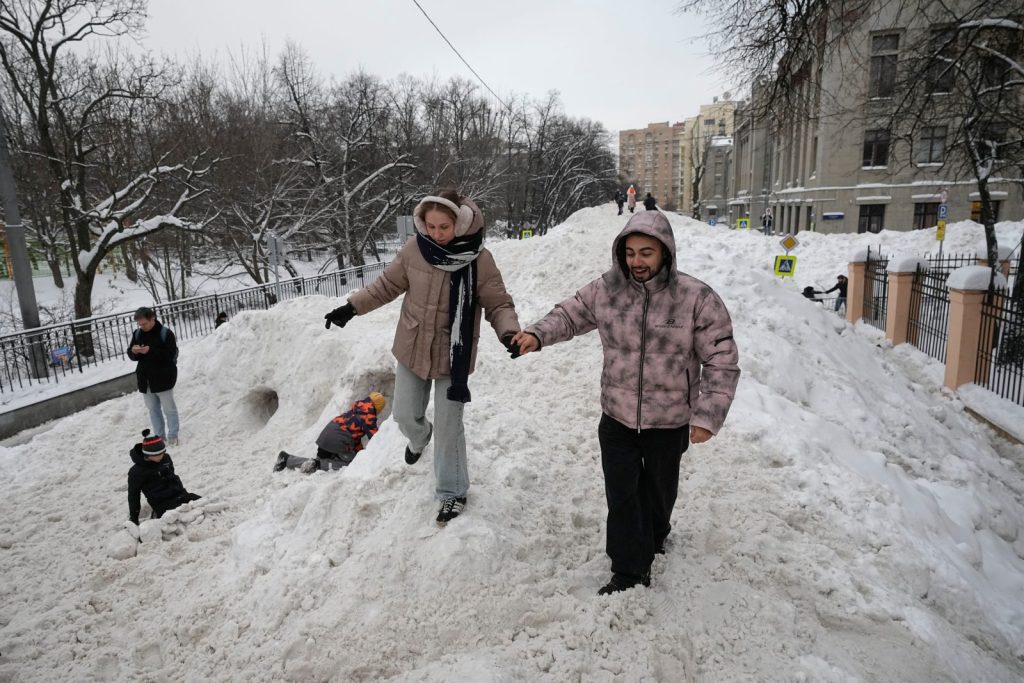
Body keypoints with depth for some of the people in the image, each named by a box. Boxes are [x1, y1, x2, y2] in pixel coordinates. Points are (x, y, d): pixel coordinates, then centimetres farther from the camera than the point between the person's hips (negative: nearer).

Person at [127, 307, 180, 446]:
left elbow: (171, 354, -19)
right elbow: (131, 356, 8)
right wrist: (133, 351, -16)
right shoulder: (137, 334, 5)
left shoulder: (165, 333, -12)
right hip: (145, 379, 6)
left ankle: (172, 435, 15)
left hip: (163, 378, -6)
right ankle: (159, 435, 25)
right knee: (153, 409, 14)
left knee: (169, 408, 4)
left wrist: (151, 351, -29)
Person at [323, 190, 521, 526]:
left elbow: (498, 305, -13)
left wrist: (509, 332, -33)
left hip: (452, 356, -3)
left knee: (448, 428, 4)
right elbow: (388, 285, 5)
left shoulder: (479, 260, -18)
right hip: (412, 349, 4)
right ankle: (419, 437, 57)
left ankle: (452, 492, 27)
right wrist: (351, 307, 2)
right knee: (406, 415, 18)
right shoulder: (414, 250, -10)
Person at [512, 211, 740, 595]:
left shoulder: (697, 298, -18)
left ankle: (653, 537, 52)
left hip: (670, 421, -1)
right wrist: (538, 334, -11)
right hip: (617, 417, 2)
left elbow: (721, 362, -13)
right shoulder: (606, 290, -10)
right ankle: (630, 570, 24)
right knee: (621, 494, 6)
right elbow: (570, 314, 7)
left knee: (659, 488, 22)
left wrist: (708, 415, -19)